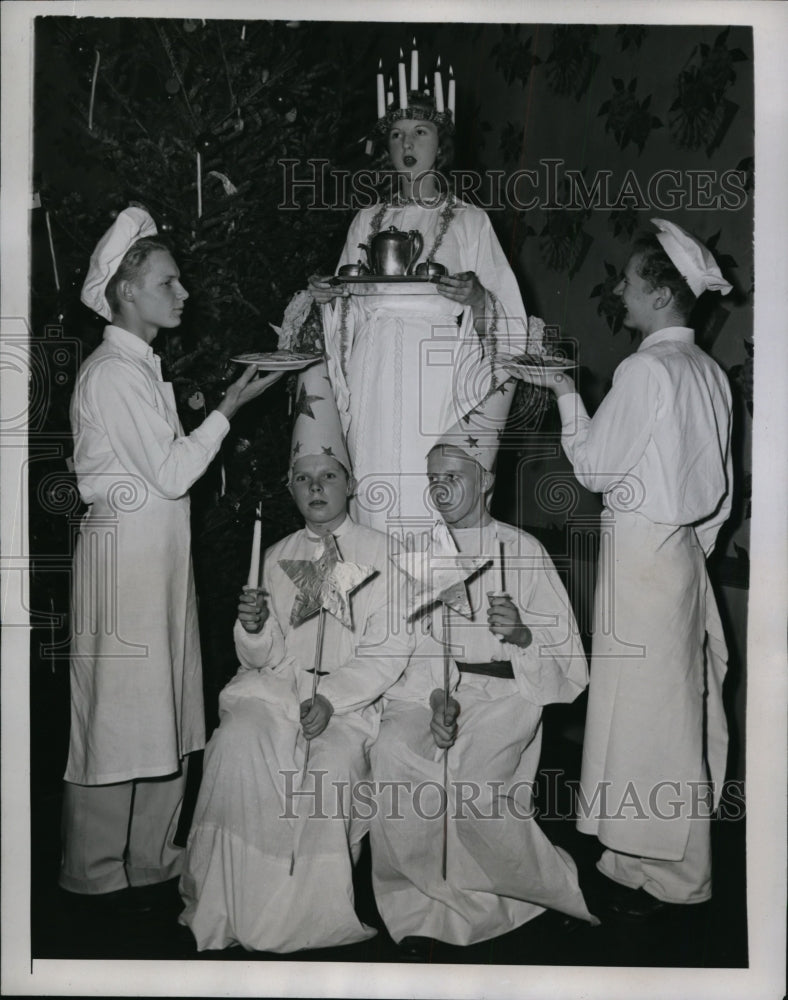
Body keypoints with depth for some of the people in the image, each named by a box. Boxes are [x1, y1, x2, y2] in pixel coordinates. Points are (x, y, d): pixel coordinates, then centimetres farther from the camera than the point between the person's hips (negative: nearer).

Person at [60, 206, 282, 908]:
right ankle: (95, 872, 14)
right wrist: (227, 409, -12)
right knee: (118, 712, -1)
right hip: (125, 552, -10)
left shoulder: (143, 368, 17)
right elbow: (172, 473, -17)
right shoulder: (112, 372, -14)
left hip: (160, 553, 10)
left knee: (162, 710, 12)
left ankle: (151, 859, 24)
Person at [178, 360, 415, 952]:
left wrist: (332, 698, -16)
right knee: (238, 748, -26)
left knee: (332, 764, -31)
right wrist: (253, 629, -10)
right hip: (276, 685, 3)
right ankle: (234, 910, -13)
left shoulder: (379, 553, 4)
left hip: (350, 698, -3)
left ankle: (313, 914, -10)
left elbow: (389, 651, -3)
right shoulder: (279, 558, 16)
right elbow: (263, 657, 14)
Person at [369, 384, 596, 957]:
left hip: (505, 690, -2)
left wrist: (522, 632, -16)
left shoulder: (523, 551, 8)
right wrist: (436, 696, -16)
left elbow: (567, 651, 5)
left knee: (471, 774, -29)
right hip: (428, 685, 3)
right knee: (393, 753, -27)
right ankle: (416, 912, -14)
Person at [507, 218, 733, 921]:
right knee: (678, 704, 15)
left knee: (644, 705, 0)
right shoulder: (709, 371, 11)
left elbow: (594, 467, -12)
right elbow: (722, 486, 15)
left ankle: (657, 871, 12)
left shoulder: (646, 369, -16)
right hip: (684, 547, 9)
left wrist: (565, 392, -4)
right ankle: (680, 858, 27)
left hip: (640, 551, -9)